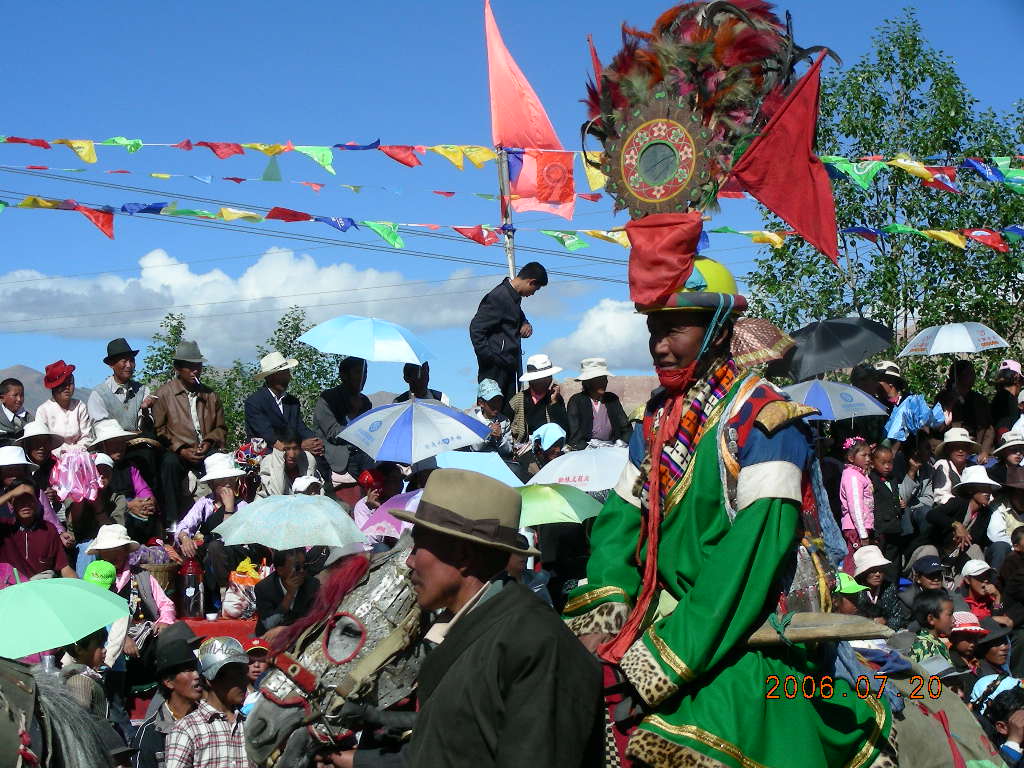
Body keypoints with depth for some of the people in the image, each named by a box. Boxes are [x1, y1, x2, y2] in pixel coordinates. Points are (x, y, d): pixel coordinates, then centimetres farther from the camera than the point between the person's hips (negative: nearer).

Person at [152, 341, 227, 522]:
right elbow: (158, 429, 0)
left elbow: (221, 427, 22)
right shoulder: (164, 394, 7)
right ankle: (172, 520, -34)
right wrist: (180, 449, -12)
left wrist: (209, 442, 0)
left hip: (207, 452, 3)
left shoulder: (210, 395, 20)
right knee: (170, 463, -37)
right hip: (178, 452, -3)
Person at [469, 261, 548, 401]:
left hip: (509, 365, 10)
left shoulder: (514, 297, 13)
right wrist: (488, 356, -21)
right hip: (495, 367, -10)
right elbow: (476, 328, -19)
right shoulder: (498, 297, -16)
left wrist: (525, 324, 10)